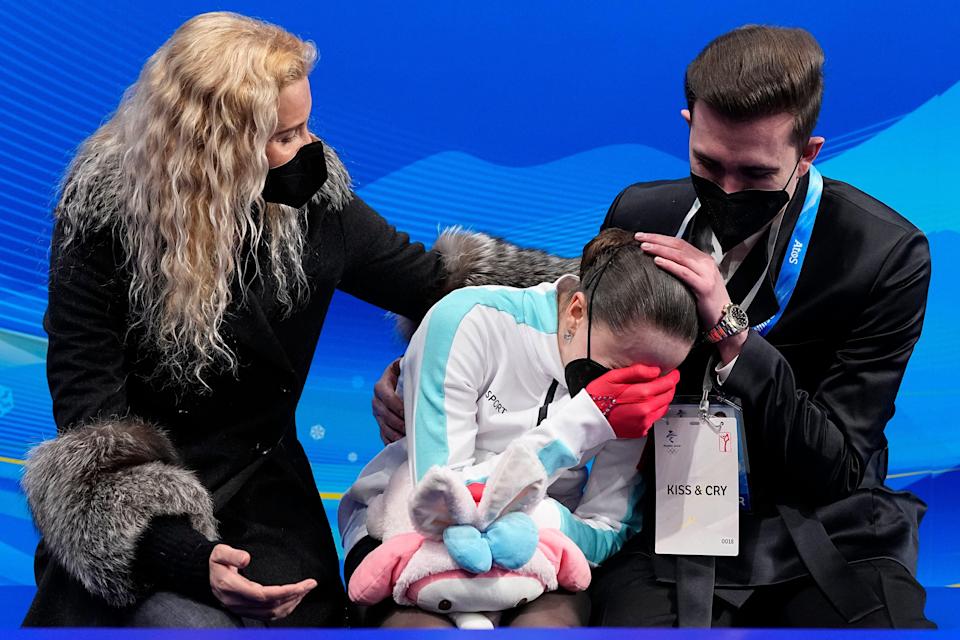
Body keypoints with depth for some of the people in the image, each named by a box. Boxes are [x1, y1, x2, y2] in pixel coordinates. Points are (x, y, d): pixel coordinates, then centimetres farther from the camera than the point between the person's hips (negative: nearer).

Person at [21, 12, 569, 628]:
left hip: (263, 486, 3)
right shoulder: (103, 214, -13)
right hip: (136, 495, -3)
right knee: (189, 619, -31)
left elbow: (433, 278, 11)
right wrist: (178, 552, -30)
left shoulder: (314, 200, -2)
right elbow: (88, 403, -16)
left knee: (291, 617, -25)